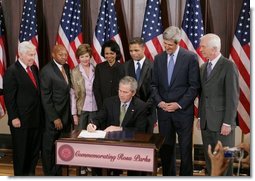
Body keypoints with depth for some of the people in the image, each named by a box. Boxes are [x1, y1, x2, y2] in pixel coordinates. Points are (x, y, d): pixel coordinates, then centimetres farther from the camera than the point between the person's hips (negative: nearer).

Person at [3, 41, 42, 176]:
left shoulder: (34, 69, 10)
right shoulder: (12, 71, -11)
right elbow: (9, 97, -13)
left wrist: (40, 114, 9)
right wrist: (14, 118, -16)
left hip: (36, 119, 7)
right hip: (21, 120, -6)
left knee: (34, 150, 13)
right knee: (20, 151, 7)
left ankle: (30, 173, 27)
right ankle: (20, 175, 22)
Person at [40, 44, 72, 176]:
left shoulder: (66, 68, 9)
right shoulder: (47, 71, -11)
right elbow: (45, 98, -13)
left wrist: (69, 114, 6)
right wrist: (55, 118, -15)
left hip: (66, 115, 6)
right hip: (53, 117, -6)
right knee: (49, 148, 8)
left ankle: (58, 173, 25)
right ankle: (49, 175, 23)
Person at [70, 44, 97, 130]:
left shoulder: (96, 70, 4)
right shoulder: (74, 72, -3)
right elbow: (72, 94, -3)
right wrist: (74, 114, -6)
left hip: (95, 109, 2)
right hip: (81, 109, -2)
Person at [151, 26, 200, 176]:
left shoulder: (190, 58, -5)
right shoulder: (158, 58, 9)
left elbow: (194, 86, -7)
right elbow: (154, 84, 10)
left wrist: (179, 104, -13)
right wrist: (159, 102, -5)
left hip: (183, 111, -4)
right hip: (163, 110, 4)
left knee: (185, 148, 3)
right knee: (165, 148, 8)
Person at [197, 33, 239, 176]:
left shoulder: (229, 66, -10)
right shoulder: (204, 67, 13)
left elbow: (233, 96, -13)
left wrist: (227, 123, -16)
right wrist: (200, 117, 12)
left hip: (222, 123, -7)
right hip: (206, 122, 7)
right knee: (209, 158, 13)